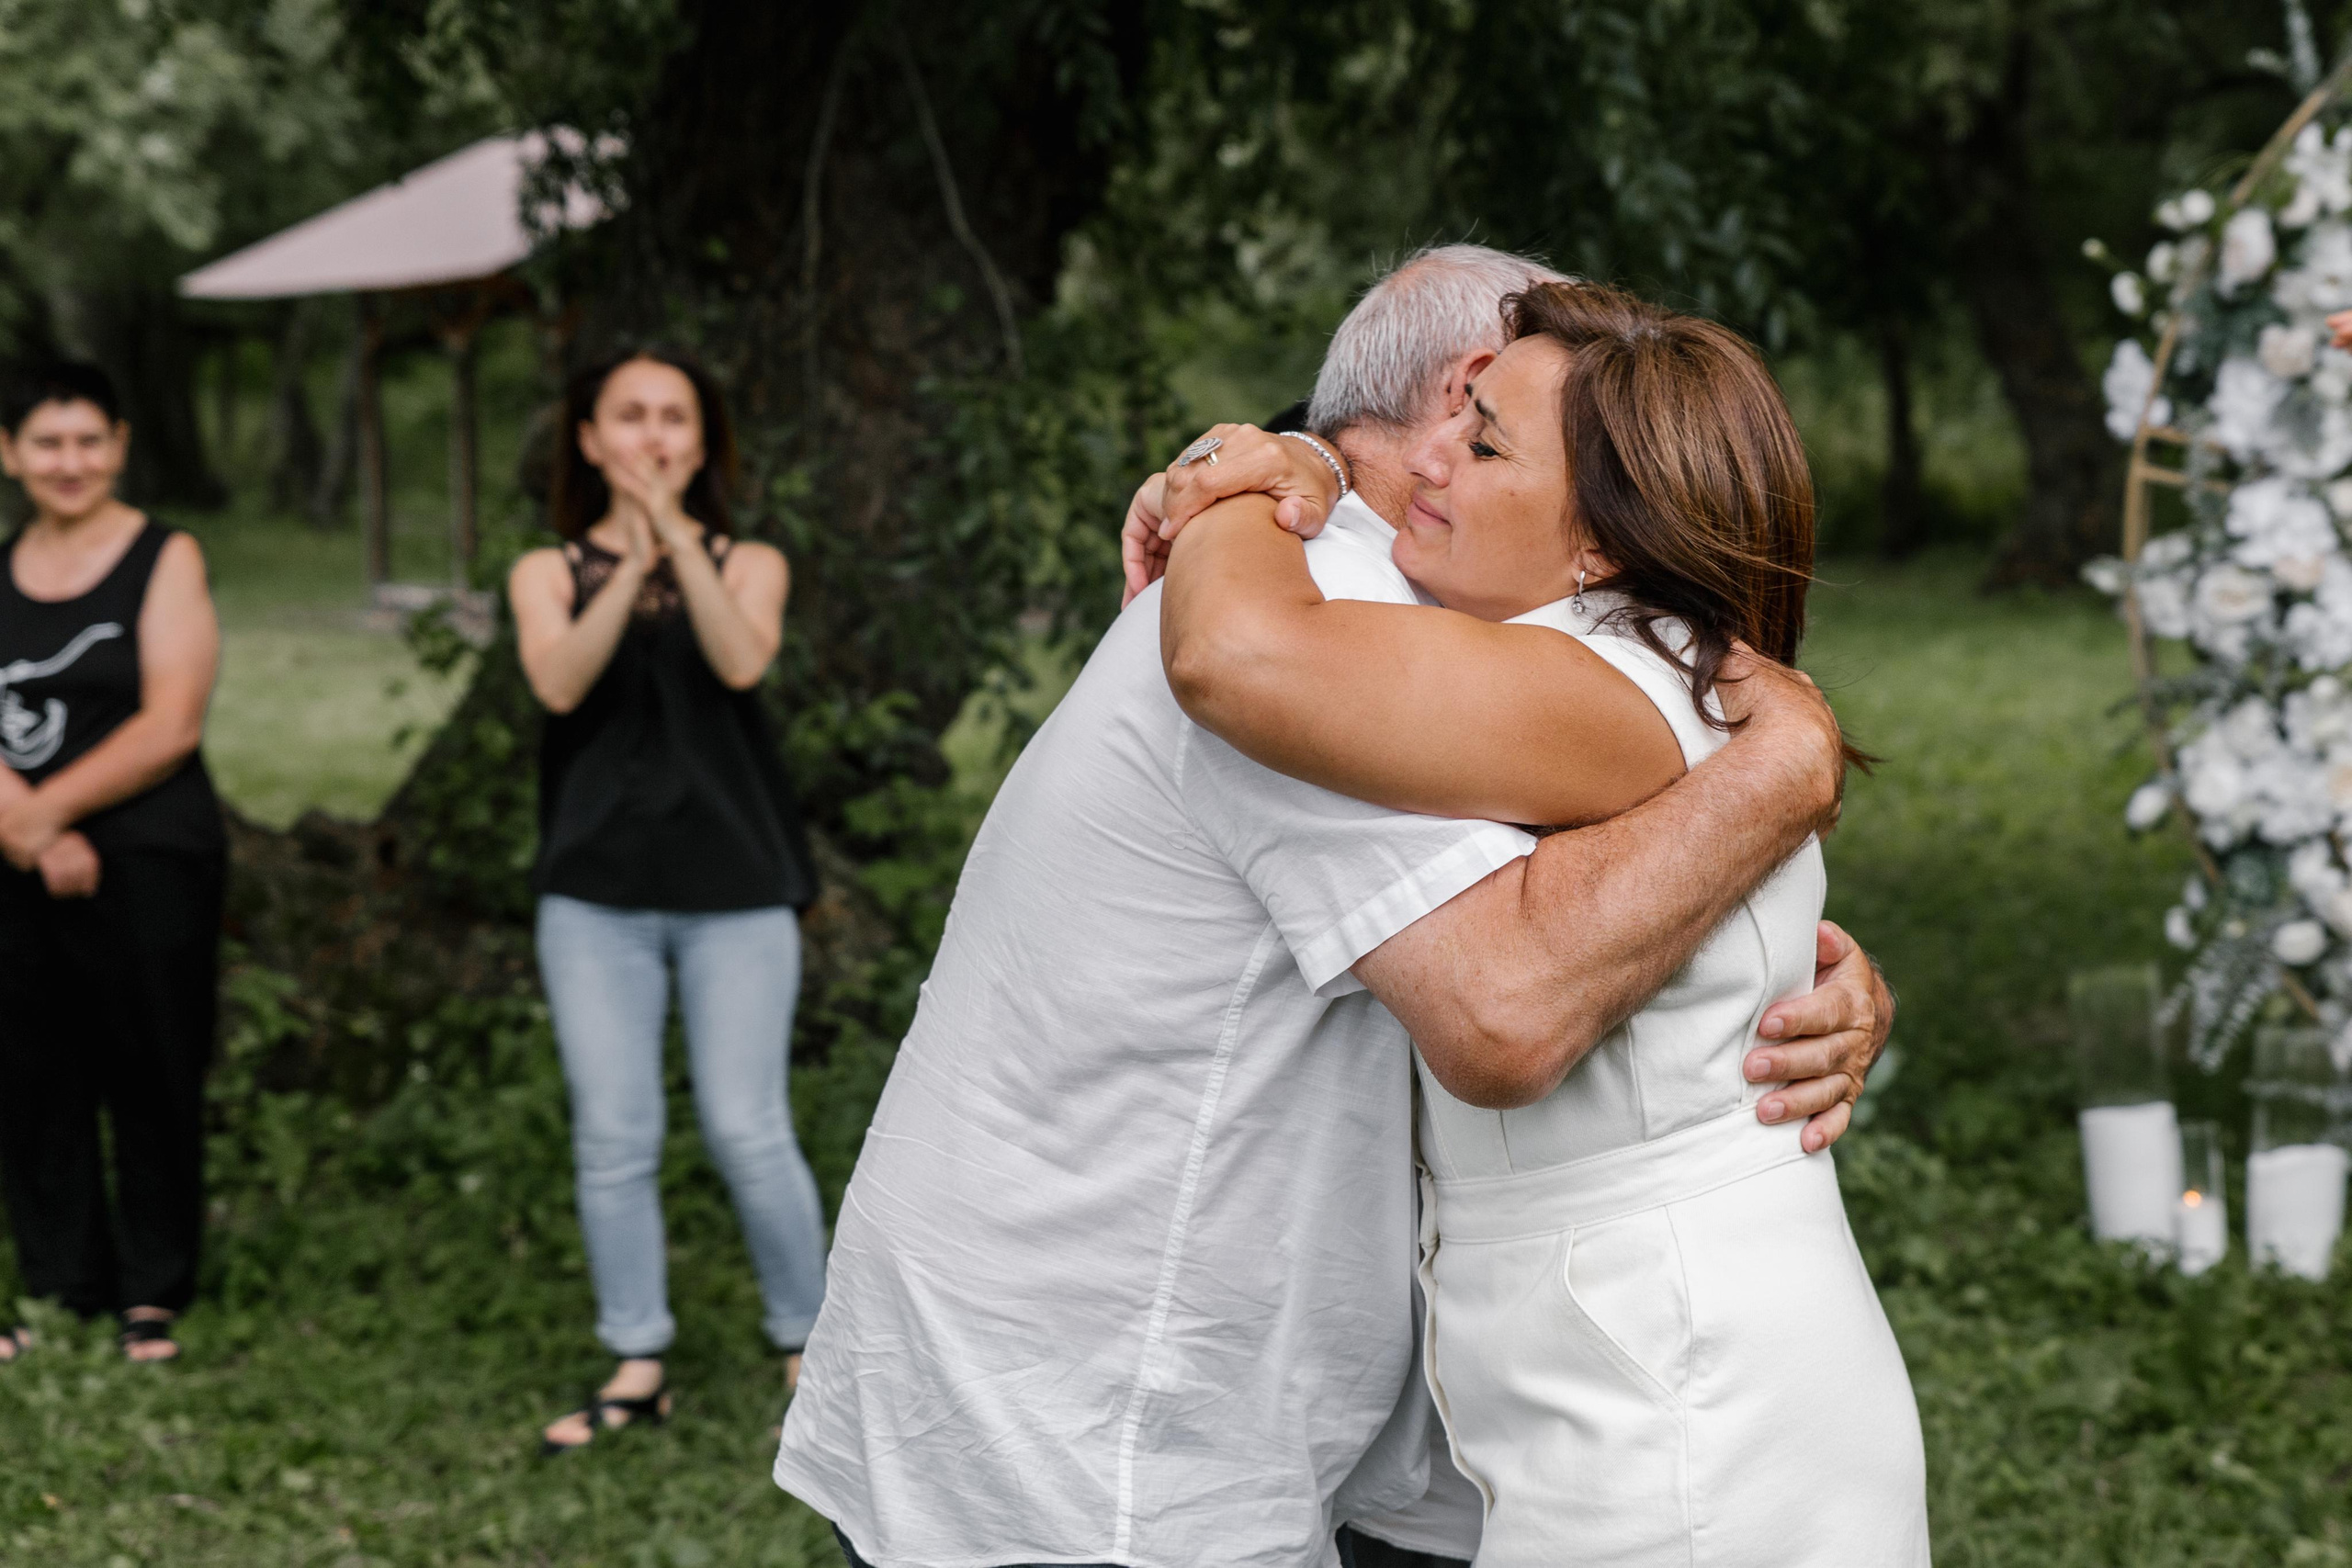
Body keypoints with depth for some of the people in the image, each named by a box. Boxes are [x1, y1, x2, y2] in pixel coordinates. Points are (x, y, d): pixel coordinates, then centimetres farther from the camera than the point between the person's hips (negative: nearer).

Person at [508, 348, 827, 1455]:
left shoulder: (748, 566, 8)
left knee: (747, 1133, -5)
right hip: (597, 892, 1)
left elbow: (741, 661, -14)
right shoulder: (549, 575, 9)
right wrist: (631, 565, -22)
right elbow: (559, 683, -12)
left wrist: (677, 535, -20)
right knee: (612, 1139, 2)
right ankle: (637, 1366, 13)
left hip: (734, 886, -1)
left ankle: (806, 1342, 12)